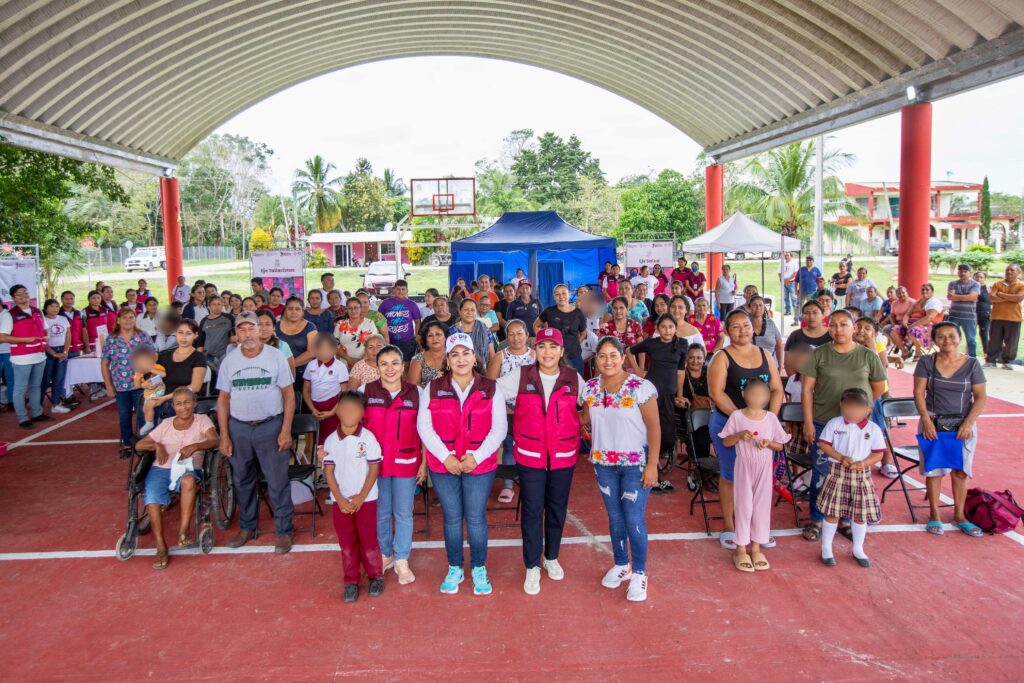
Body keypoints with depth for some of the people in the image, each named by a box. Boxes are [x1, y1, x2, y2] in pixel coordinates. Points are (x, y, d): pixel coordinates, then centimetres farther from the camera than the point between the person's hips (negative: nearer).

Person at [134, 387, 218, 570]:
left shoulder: (202, 421, 6)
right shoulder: (166, 425, 13)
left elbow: (215, 440, -11)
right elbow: (139, 445, 10)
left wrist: (194, 446, -29)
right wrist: (157, 445, -11)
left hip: (189, 469, -2)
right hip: (161, 469, 2)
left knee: (189, 480, -39)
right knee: (152, 500, -27)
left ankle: (183, 531, -31)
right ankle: (161, 547, -15)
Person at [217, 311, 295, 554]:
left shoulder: (275, 357, -5)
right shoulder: (229, 361, 3)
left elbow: (289, 394, -4)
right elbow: (223, 399, 6)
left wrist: (286, 430, -10)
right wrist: (224, 436, 1)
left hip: (271, 426, -3)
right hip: (238, 427, 3)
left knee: (278, 482, -1)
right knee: (242, 481, 15)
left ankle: (284, 531, 12)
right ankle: (246, 527, 32)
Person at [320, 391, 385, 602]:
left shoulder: (368, 438, -11)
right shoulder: (331, 440, -4)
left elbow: (374, 469, -8)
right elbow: (329, 472, -1)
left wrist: (361, 497, -11)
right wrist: (340, 499, -8)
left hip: (366, 499, -2)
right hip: (341, 501, 2)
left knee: (368, 540, 5)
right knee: (347, 542, 10)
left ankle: (376, 576, 24)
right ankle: (351, 581, 23)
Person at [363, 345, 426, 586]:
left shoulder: (416, 393, -2)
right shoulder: (366, 392, -1)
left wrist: (424, 463, -2)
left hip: (406, 463, -1)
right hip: (375, 463, 1)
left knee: (404, 514, 8)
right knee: (380, 513, 13)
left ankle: (401, 560, 22)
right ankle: (384, 554, 31)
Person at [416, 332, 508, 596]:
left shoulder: (491, 389, -1)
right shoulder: (433, 389, 1)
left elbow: (499, 428, -4)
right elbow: (424, 426, -3)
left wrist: (477, 456, -14)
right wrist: (445, 456, -13)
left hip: (480, 465, -1)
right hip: (443, 466, 1)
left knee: (476, 518, 5)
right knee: (452, 517, 10)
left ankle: (479, 569, 25)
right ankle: (454, 569, 27)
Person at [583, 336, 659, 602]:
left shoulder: (640, 387, -14)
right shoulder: (591, 388, 0)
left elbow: (654, 427, -13)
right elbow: (585, 418, 11)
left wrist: (652, 465, -15)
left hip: (635, 463, -4)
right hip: (604, 463, 5)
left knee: (634, 520, -3)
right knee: (615, 517, 15)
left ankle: (639, 573, 16)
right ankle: (621, 565, 34)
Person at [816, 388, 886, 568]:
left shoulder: (873, 429, -3)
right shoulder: (834, 423, -6)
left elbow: (879, 453, 0)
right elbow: (823, 444, -3)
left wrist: (864, 463, -18)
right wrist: (841, 457, -16)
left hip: (862, 475, 1)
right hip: (837, 473, -1)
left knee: (861, 514, 11)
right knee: (832, 512, 4)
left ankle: (858, 550, 31)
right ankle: (826, 549, 20)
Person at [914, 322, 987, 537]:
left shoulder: (972, 364, -1)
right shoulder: (927, 362, -1)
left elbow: (980, 397, -1)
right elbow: (919, 392, -4)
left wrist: (968, 423, -12)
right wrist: (926, 420, -15)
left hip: (963, 425, 1)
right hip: (933, 424, -1)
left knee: (960, 471, 5)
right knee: (934, 469, 2)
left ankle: (959, 515, 20)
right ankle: (934, 515, 15)